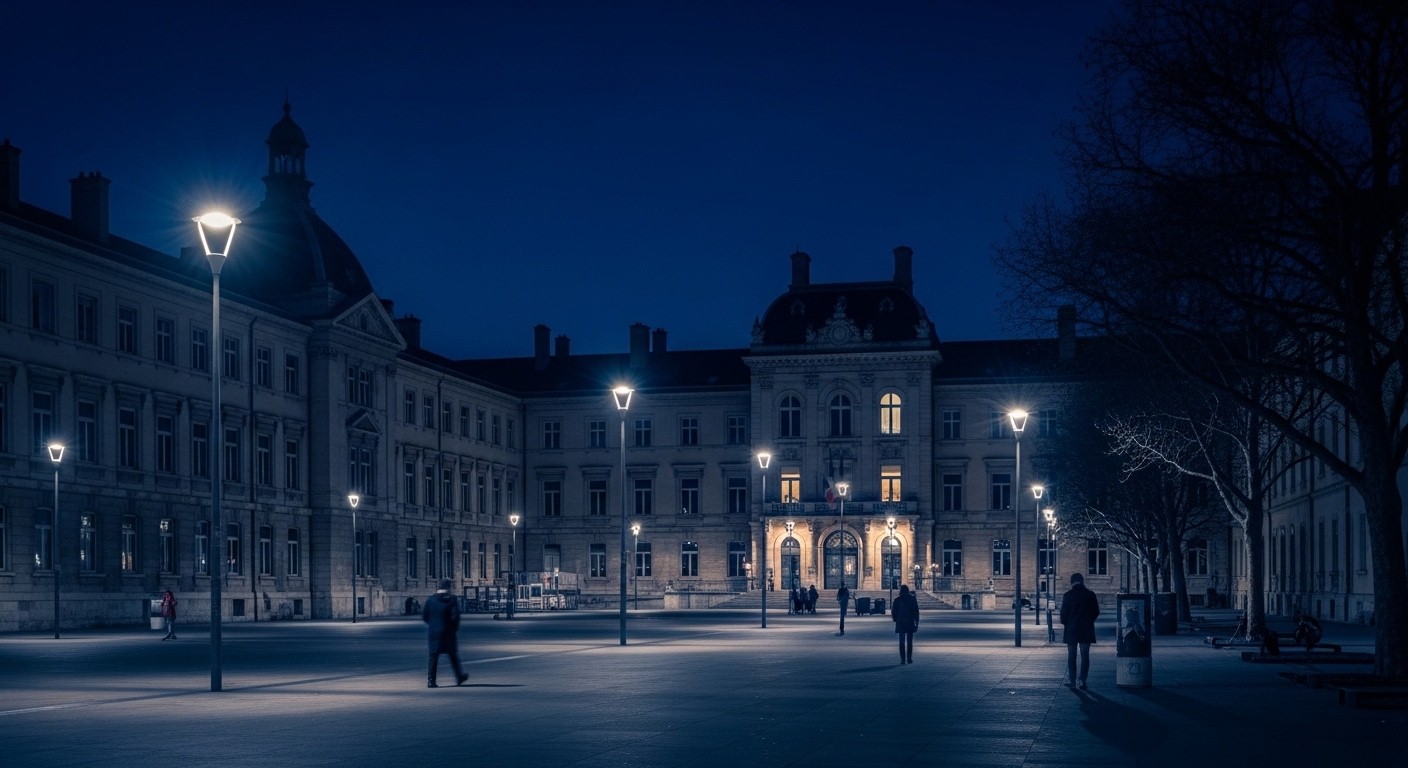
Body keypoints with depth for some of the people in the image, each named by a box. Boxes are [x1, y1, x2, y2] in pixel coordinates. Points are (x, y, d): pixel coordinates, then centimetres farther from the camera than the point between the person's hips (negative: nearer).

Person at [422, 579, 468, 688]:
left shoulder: (430, 599, 0)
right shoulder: (452, 599, -8)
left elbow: (424, 616, 2)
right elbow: (455, 616, -15)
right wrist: (456, 628, 2)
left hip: (434, 632, 2)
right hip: (449, 632, -2)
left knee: (433, 656, 3)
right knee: (453, 655, 14)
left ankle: (431, 680, -5)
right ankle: (459, 677, 26)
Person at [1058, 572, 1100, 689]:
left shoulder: (1067, 595, -7)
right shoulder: (1090, 595, -3)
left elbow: (1063, 613, -7)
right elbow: (1096, 612, 2)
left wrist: (1064, 624, 10)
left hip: (1071, 630, -1)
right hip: (1086, 630, 1)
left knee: (1071, 656, 8)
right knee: (1085, 656, 5)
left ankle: (1072, 681, 6)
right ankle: (1082, 681, -1)